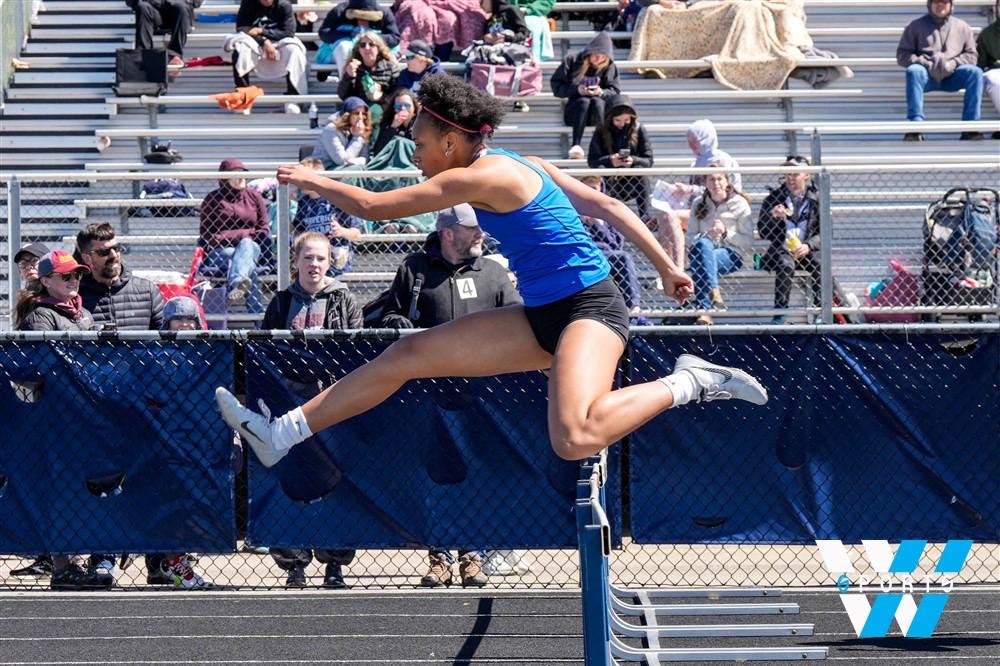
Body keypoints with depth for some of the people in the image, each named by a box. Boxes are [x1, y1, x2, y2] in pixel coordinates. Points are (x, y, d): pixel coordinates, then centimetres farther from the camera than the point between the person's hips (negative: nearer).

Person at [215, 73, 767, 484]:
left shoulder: (481, 176, -15)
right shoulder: (518, 166, 12)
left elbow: (372, 206, -10)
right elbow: (608, 208, 15)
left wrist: (312, 180, 7)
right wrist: (667, 269, 18)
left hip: (587, 307, -10)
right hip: (543, 316, 10)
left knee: (573, 440, -34)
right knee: (407, 355, 6)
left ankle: (685, 384, -13)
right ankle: (281, 433, 11)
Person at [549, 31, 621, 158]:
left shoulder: (610, 67, 3)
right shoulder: (572, 61, 0)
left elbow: (615, 91, 1)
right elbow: (556, 85, -1)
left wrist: (602, 92, -20)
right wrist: (576, 89, -16)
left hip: (600, 110, 0)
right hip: (574, 111, 0)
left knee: (596, 101, -34)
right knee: (584, 101, -35)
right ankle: (575, 145, -48)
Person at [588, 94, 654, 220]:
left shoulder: (639, 130, 1)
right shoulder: (601, 132, 0)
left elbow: (648, 160, -3)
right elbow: (592, 160, -10)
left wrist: (633, 161, -25)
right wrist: (610, 161, -30)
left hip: (631, 185, 0)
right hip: (609, 183, 0)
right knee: (601, 170, -30)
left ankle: (645, 216, -34)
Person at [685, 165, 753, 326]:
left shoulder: (739, 203, 5)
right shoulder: (699, 204, 13)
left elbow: (748, 241, 1)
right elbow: (690, 237, 7)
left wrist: (725, 233, -13)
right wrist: (707, 235, -13)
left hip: (732, 254, -2)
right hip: (703, 249, 2)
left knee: (700, 261, -34)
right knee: (703, 244, -36)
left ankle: (704, 311, -45)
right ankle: (714, 292, -50)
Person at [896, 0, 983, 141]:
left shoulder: (962, 27, 17)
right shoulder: (916, 26, 13)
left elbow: (971, 55, 10)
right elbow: (902, 54, 5)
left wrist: (952, 64, -10)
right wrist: (926, 64, -12)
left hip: (951, 77, 1)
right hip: (926, 76, -1)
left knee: (975, 72, -28)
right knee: (913, 71, -36)